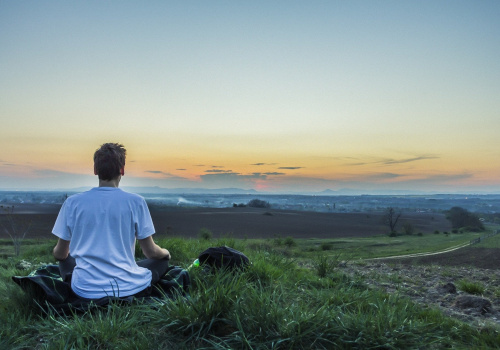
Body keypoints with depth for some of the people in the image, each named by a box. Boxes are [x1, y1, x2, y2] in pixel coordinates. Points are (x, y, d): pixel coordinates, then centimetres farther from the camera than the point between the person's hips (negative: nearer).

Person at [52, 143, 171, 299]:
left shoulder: (72, 202, -3)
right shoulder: (135, 202, -9)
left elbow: (60, 254, 7)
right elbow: (151, 252, -3)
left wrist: (56, 252, 33)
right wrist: (165, 252, 21)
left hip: (86, 291, 3)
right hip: (128, 289, -2)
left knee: (66, 260, 32)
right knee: (162, 260, 24)